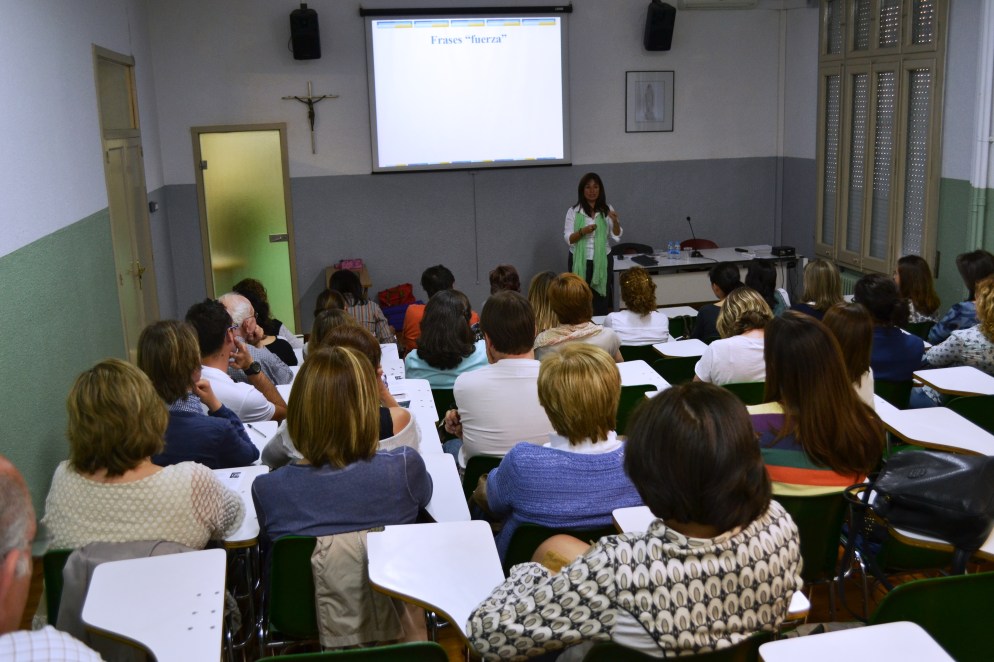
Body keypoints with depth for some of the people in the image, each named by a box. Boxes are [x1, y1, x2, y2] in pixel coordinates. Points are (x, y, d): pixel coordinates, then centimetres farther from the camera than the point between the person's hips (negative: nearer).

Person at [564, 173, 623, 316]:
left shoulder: (607, 210, 4)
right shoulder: (573, 211, -1)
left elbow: (616, 238, 2)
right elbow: (568, 239, -4)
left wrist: (615, 221, -16)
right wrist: (582, 231, -22)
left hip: (602, 261, 2)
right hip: (580, 261, -1)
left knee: (602, 304, 2)